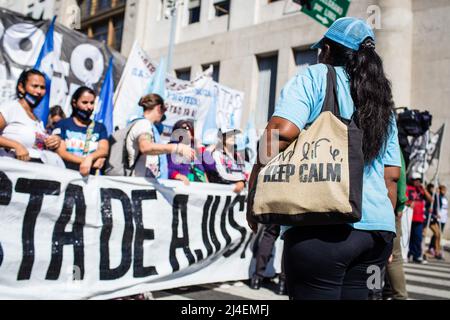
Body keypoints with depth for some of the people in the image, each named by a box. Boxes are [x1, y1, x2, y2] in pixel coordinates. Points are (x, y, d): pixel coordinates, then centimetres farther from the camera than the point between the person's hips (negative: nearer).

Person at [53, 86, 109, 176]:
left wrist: (90, 158, -21)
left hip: (90, 175, 2)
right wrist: (95, 159, -10)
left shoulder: (100, 127, 16)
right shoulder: (63, 125, 10)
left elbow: (104, 150, 1)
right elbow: (61, 152, -1)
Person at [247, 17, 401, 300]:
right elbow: (392, 176, 19)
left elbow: (282, 131, -14)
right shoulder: (384, 104, 20)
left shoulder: (316, 76, 2)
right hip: (378, 229, 7)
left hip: (323, 226, -7)